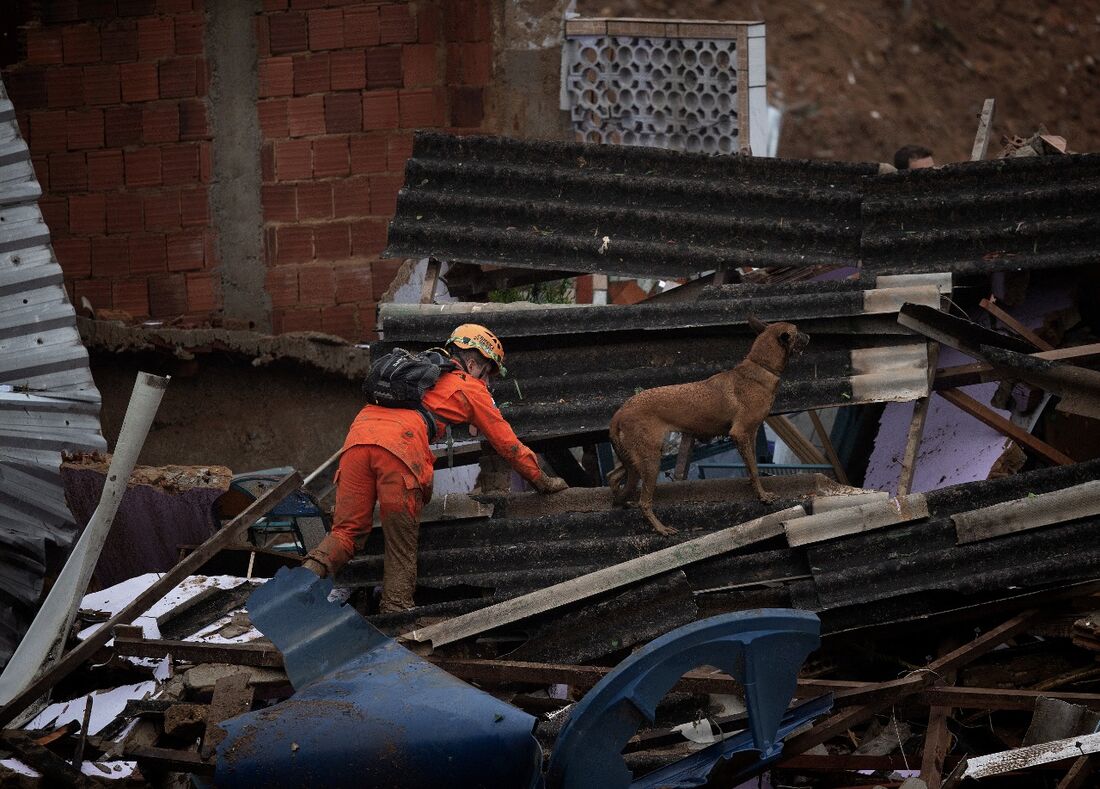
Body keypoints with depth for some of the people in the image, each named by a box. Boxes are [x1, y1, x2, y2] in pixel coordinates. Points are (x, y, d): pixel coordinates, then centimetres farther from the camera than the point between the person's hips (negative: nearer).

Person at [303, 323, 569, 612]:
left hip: (357, 437, 5)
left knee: (347, 531, 5)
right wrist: (542, 482, 39)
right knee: (401, 546, 4)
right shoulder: (470, 387, 22)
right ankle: (394, 614, -1)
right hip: (399, 447, -5)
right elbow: (507, 443, 27)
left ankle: (310, 571, -21)